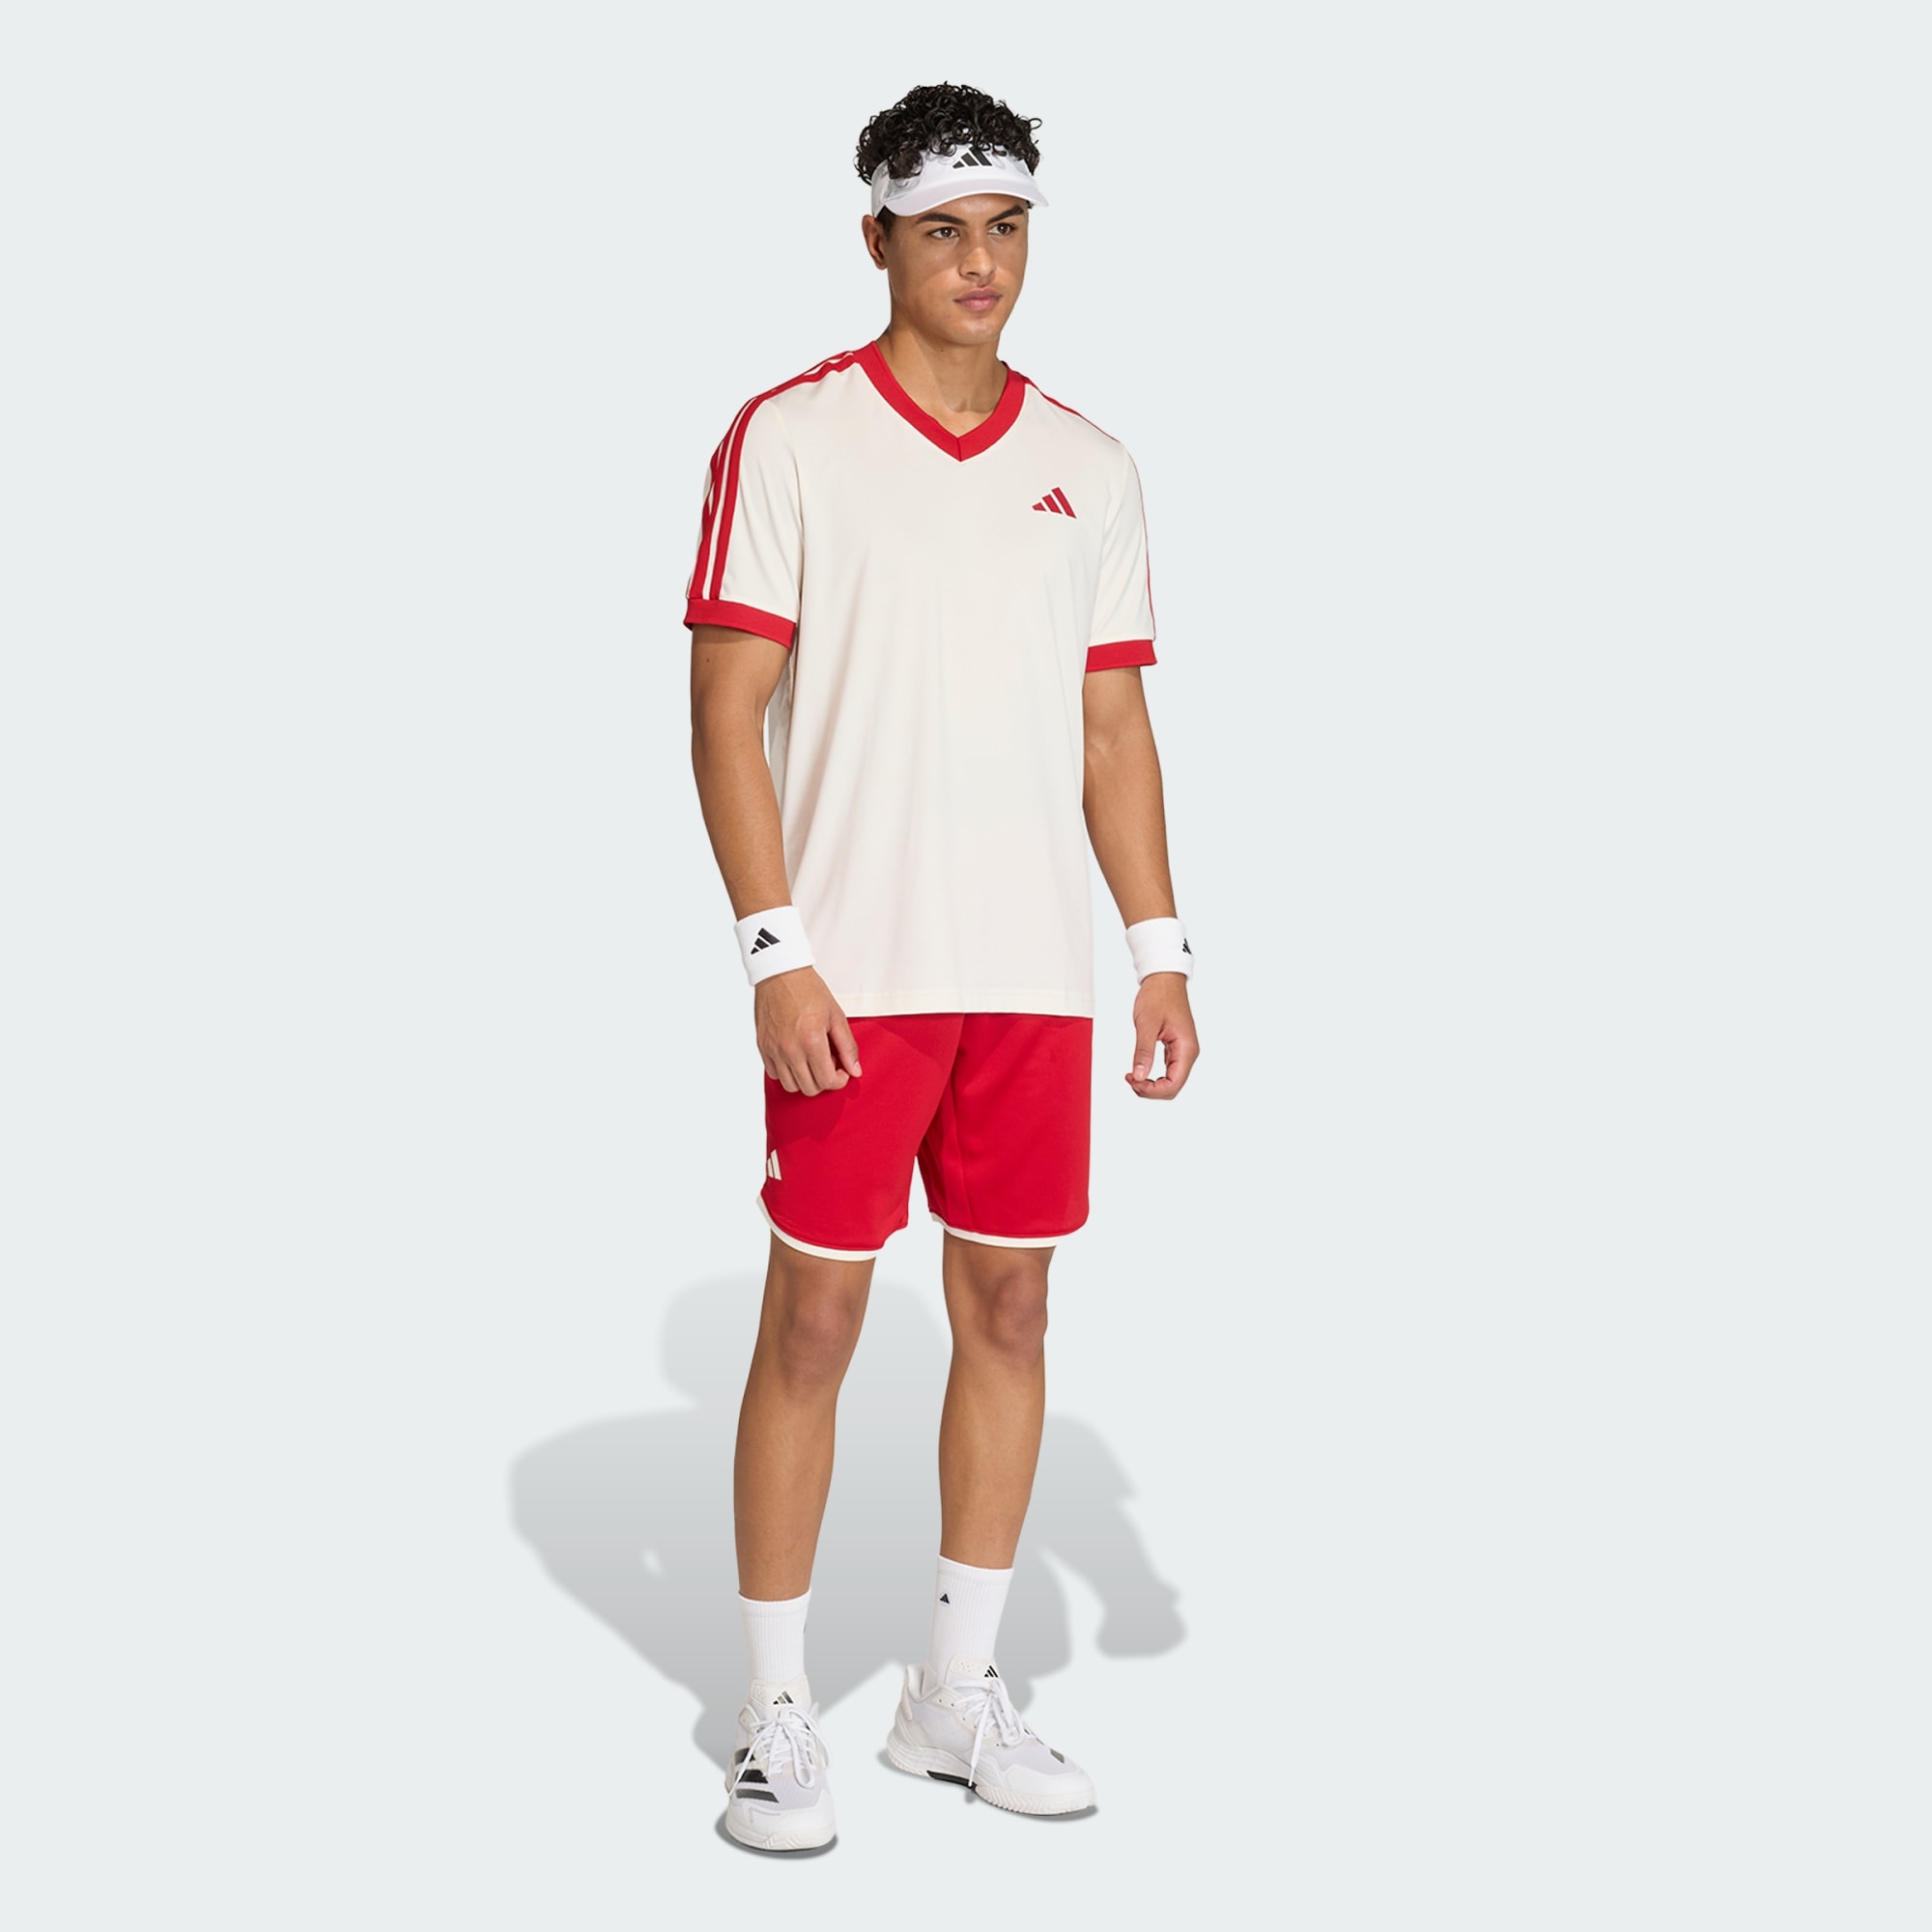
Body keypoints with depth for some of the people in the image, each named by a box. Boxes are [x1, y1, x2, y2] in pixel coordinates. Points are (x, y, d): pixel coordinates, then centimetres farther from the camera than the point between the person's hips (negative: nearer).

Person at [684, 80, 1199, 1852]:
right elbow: (725, 711, -6)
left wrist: (1162, 946, 6)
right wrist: (774, 951, -14)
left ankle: (958, 1693, 22)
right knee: (815, 1319, 0)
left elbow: (1113, 725, 13)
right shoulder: (790, 440, -3)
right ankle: (778, 1710, 12)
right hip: (856, 973, -4)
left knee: (1011, 1312, 9)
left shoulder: (1089, 470, 11)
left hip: (1036, 973, 5)